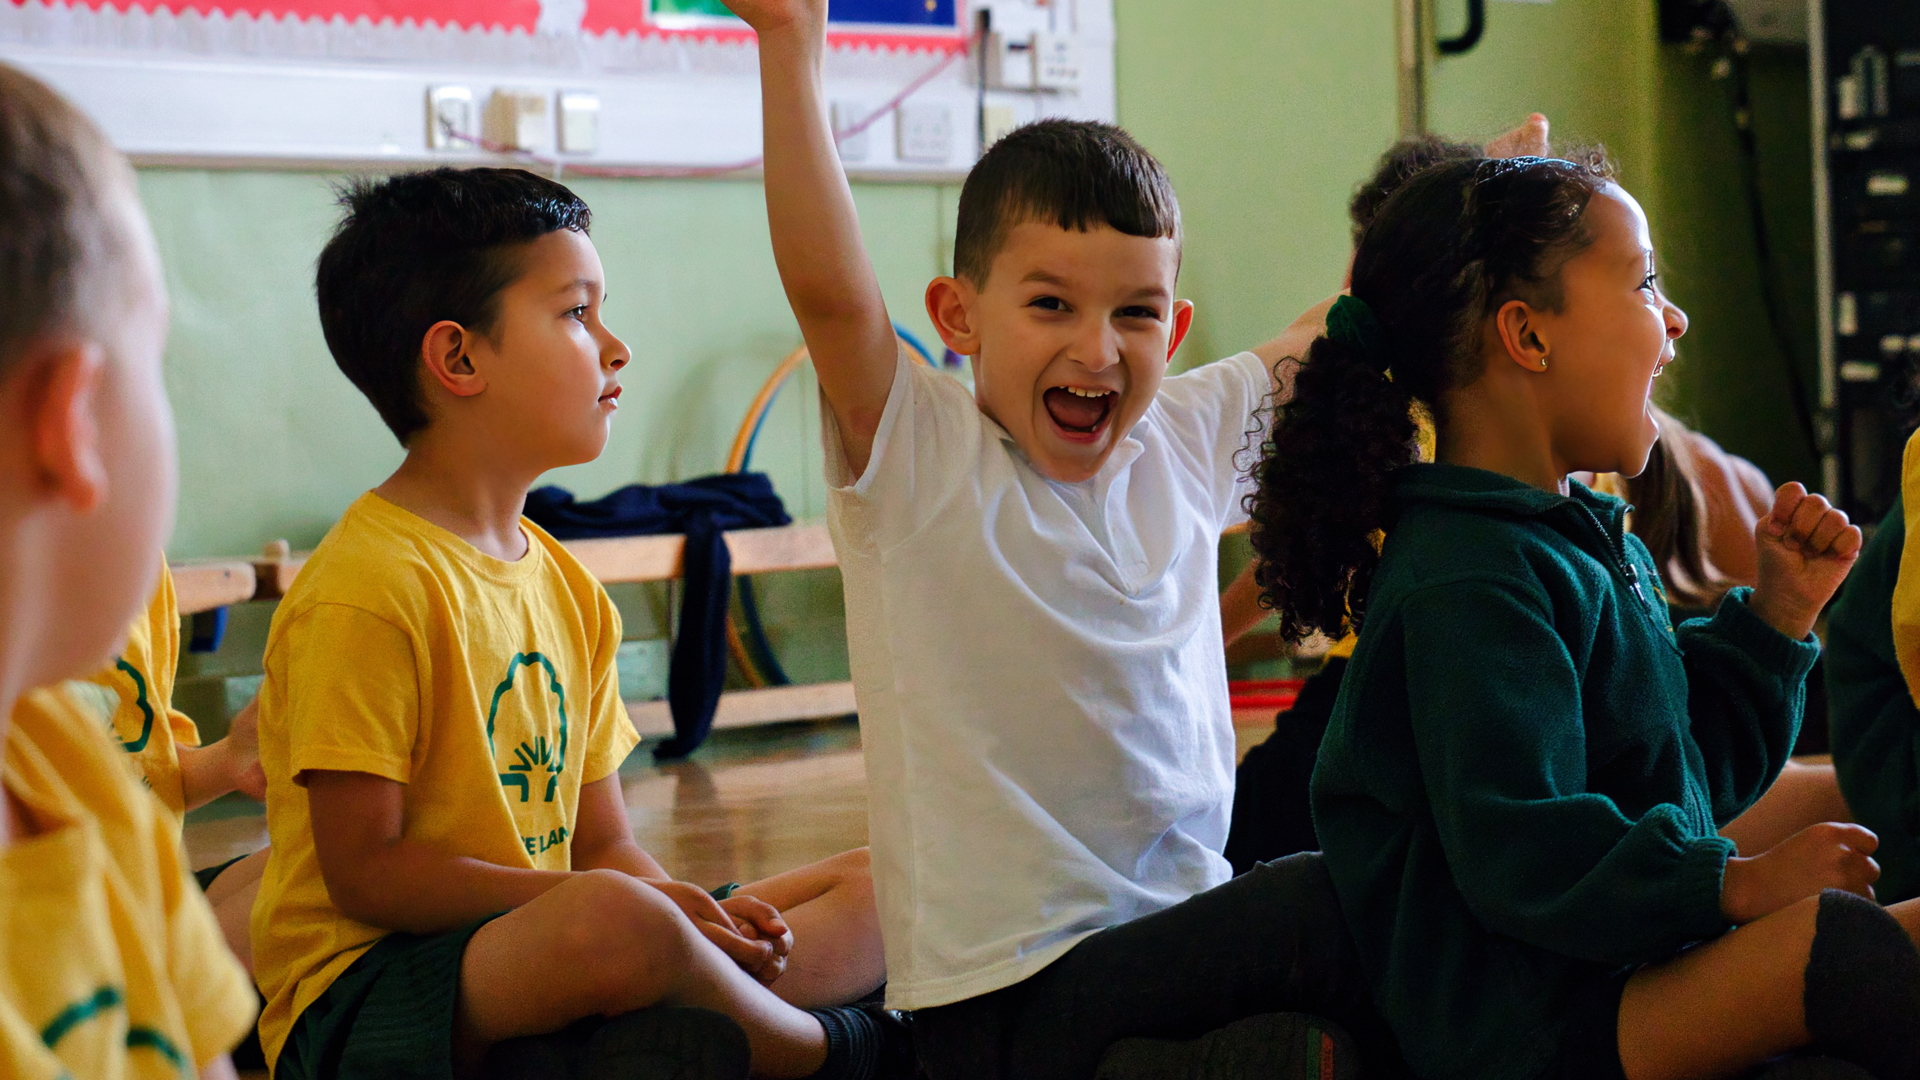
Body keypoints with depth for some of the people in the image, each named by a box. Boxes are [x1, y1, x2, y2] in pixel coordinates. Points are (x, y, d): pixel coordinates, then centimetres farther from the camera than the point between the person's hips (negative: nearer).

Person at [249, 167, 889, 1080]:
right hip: (362, 995, -9)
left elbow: (602, 844, 14)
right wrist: (616, 902, -21)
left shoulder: (568, 588, 13)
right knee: (615, 922, -38)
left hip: (523, 952, 9)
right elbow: (365, 870, -17)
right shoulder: (364, 590, -14)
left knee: (873, 887, 7)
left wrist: (703, 918, -9)